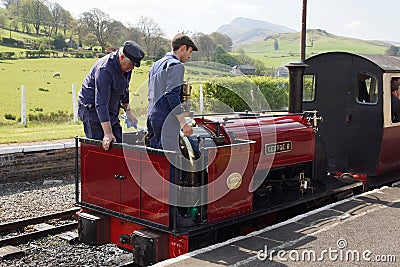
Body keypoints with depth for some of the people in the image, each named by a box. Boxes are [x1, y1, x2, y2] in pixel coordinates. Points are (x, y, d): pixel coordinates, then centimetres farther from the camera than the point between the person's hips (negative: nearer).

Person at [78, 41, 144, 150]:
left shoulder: (127, 67, -1)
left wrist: (128, 110, 18)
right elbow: (101, 104, -32)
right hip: (92, 109, -8)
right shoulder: (105, 69, -29)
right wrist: (108, 133, -34)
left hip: (111, 110, 8)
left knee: (118, 144, 1)